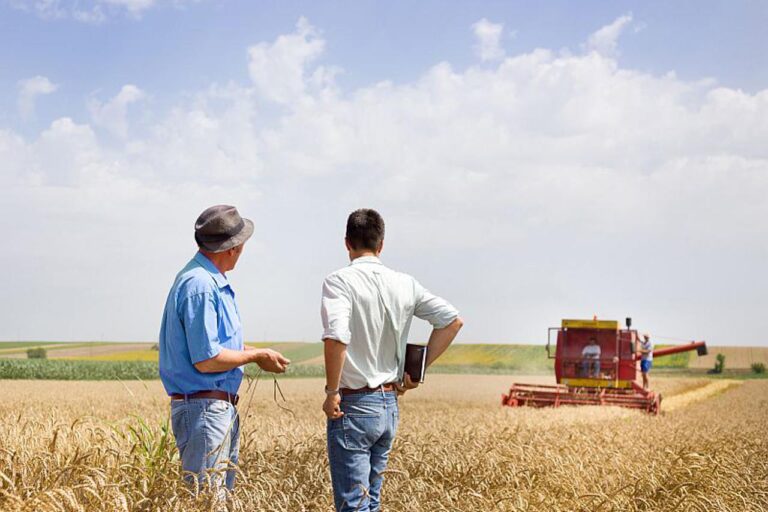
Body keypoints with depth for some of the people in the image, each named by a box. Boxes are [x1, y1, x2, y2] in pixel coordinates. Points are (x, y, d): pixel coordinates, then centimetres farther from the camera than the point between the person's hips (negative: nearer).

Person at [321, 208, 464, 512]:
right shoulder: (404, 284, 6)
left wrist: (331, 391, -15)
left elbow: (336, 338, -27)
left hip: (354, 407, -6)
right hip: (390, 405, 6)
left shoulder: (339, 281, -12)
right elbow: (452, 321, 6)